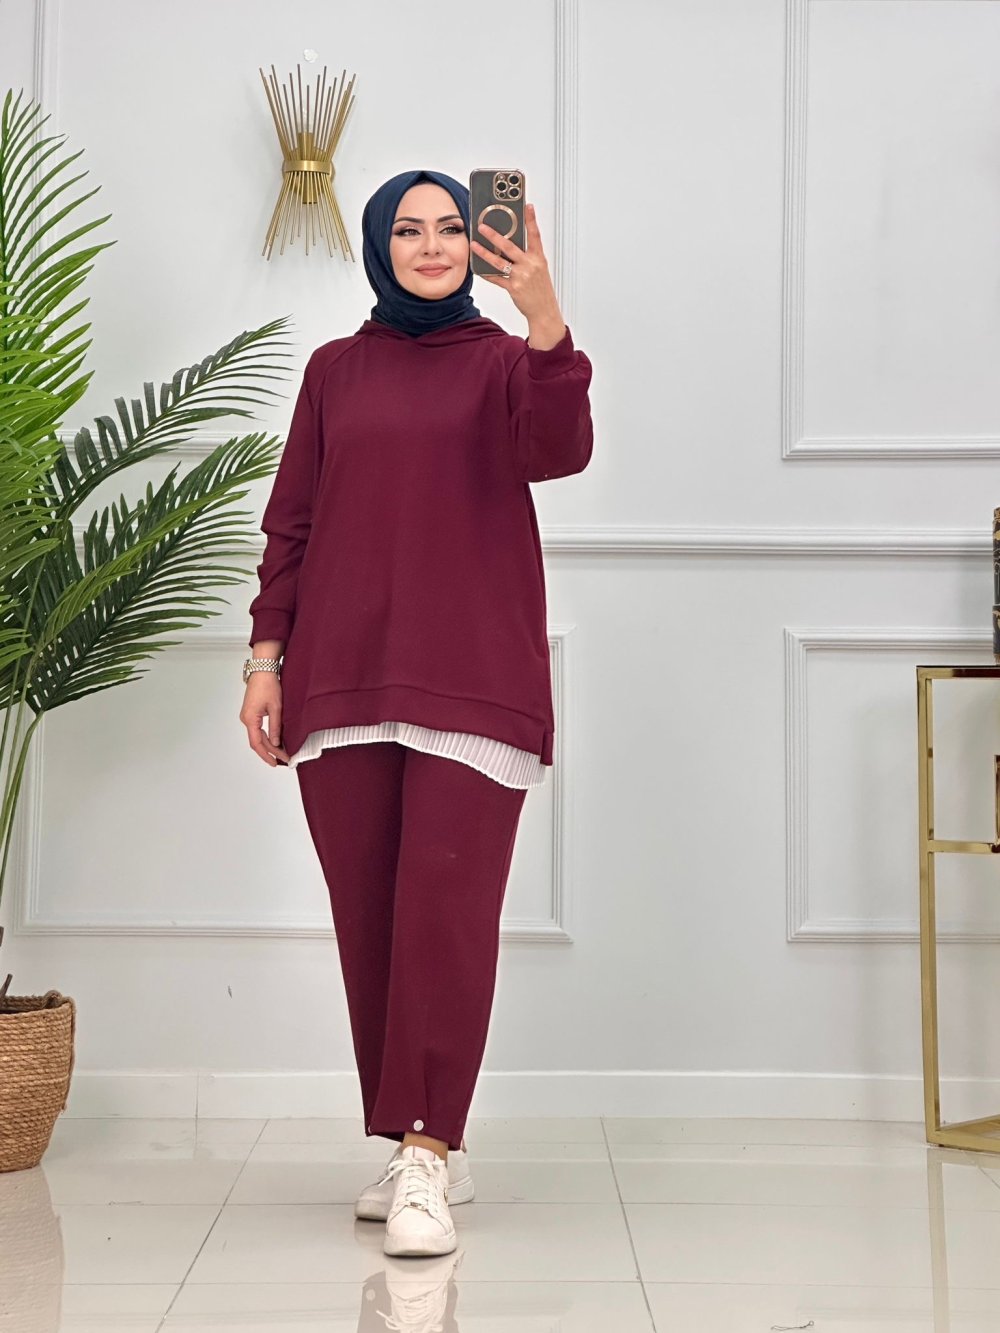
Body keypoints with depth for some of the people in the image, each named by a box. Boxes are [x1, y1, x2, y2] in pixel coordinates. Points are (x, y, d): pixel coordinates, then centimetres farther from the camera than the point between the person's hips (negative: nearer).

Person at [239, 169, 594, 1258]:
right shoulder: (334, 371, 16)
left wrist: (544, 316, -26)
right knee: (368, 916, 3)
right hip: (342, 679, 3)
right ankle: (430, 1149, 14)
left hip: (473, 679, -3)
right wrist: (266, 654, 6)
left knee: (449, 909, -12)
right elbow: (289, 523, 14)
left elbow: (558, 450, -13)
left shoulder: (504, 360, 9)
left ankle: (424, 1156, -10)